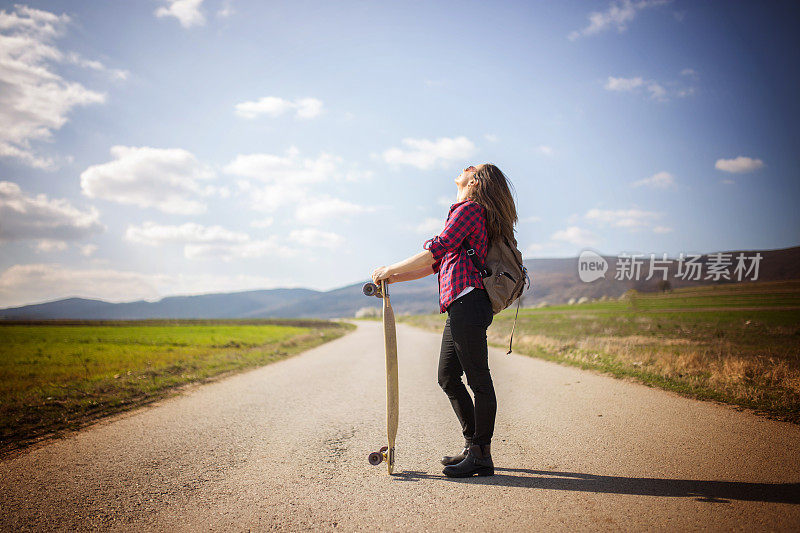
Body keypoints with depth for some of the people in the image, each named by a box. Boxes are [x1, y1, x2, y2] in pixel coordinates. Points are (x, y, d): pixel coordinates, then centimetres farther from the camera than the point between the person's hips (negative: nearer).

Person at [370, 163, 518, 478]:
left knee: (478, 379, -4)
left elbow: (436, 250, -13)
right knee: (448, 377, 14)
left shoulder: (469, 209, -3)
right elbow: (437, 264, 26)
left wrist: (391, 270, -5)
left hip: (467, 302, -10)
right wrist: (393, 278, 22)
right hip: (459, 308, 10)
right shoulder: (476, 215, 27)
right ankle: (472, 445, 23)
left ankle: (481, 456, 3)